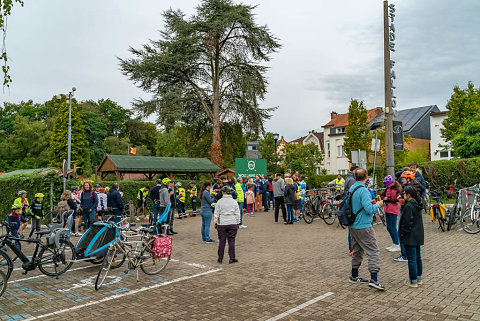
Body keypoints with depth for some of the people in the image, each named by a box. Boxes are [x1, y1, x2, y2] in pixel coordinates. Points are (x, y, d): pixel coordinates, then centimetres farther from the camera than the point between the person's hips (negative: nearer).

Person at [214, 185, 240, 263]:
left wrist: (216, 223, 10)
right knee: (231, 240, 5)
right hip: (232, 223, 0)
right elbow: (237, 214, 4)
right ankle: (232, 258, 6)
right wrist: (237, 223, 12)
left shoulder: (219, 202, -3)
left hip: (221, 224, 0)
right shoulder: (234, 202, 1)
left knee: (221, 241, 6)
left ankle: (220, 258, 13)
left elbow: (216, 214, 1)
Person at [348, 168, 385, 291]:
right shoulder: (363, 190, -19)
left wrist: (369, 202, 17)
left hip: (352, 226, 9)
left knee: (357, 251, 19)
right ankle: (373, 279, -10)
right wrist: (377, 204, -6)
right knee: (374, 252, -4)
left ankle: (354, 276, 28)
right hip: (363, 227, -9)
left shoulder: (351, 189, 8)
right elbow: (369, 209, -25)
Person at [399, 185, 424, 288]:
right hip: (418, 236, 9)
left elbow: (407, 221, -20)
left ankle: (413, 281, 4)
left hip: (410, 236, -9)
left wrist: (402, 232, -11)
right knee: (418, 257, 17)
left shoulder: (408, 206, -19)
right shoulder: (417, 204, 8)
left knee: (412, 258, -2)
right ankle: (419, 278, 27)